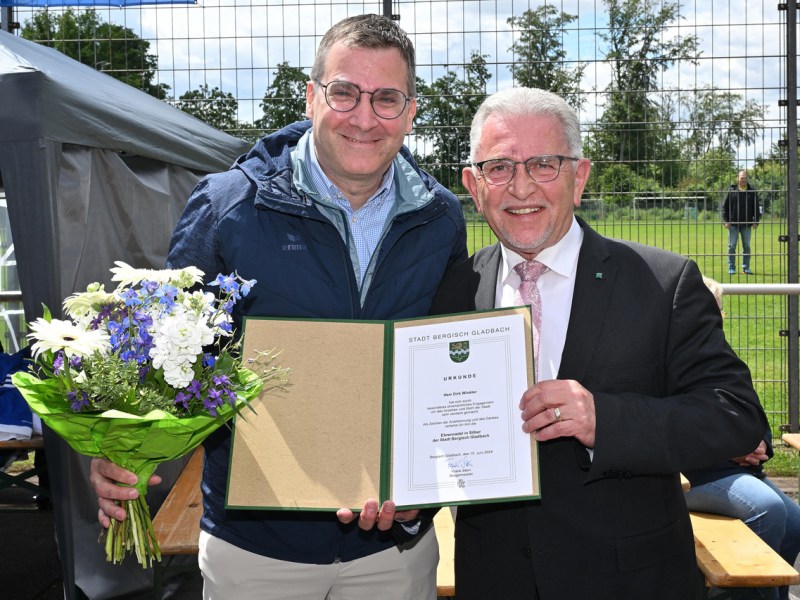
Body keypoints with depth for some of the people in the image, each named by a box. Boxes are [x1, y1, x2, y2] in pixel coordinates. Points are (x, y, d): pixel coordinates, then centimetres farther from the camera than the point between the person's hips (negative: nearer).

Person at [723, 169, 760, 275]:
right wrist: (726, 221, -5)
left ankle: (746, 268, 13)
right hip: (733, 224, -2)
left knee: (746, 247, 5)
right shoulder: (732, 191, 2)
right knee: (732, 246, 0)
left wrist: (755, 221, 2)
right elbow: (725, 206, 3)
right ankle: (731, 268, 6)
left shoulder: (752, 192, 7)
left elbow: (756, 208, 10)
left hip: (747, 224, 2)